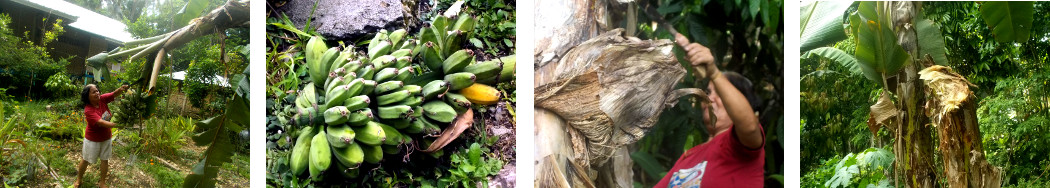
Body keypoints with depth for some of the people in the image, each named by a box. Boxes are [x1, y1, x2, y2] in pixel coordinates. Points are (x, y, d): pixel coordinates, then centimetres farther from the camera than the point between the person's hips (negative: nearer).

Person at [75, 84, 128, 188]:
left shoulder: (102, 99, -16)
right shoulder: (88, 111, -31)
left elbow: (114, 94, -26)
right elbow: (101, 122, -41)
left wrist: (121, 89, -50)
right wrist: (117, 124, -53)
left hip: (106, 138, 4)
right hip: (93, 139, -4)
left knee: (105, 159, 13)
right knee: (86, 160, 16)